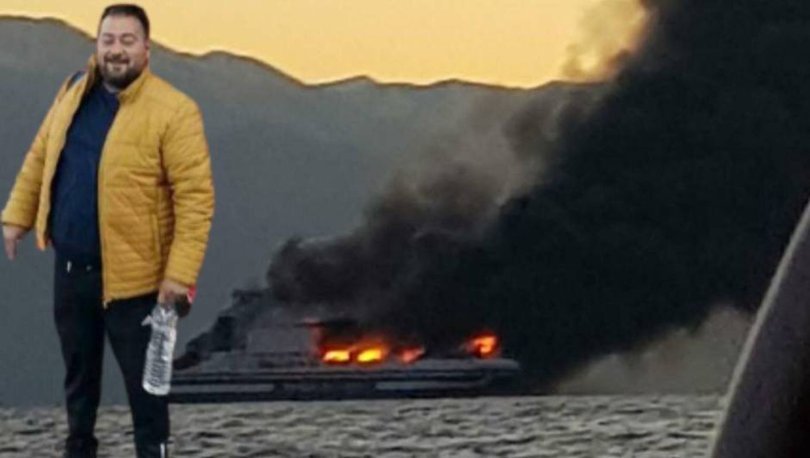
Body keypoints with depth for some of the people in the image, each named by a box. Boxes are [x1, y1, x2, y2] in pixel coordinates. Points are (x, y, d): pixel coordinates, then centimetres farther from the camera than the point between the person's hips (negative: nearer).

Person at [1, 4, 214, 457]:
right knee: (78, 369, 21)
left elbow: (196, 196, -19)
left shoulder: (173, 111, -17)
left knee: (143, 379, 4)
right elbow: (40, 158, 17)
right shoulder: (73, 92, 4)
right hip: (71, 266, 6)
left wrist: (180, 273, -23)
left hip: (130, 274, -6)